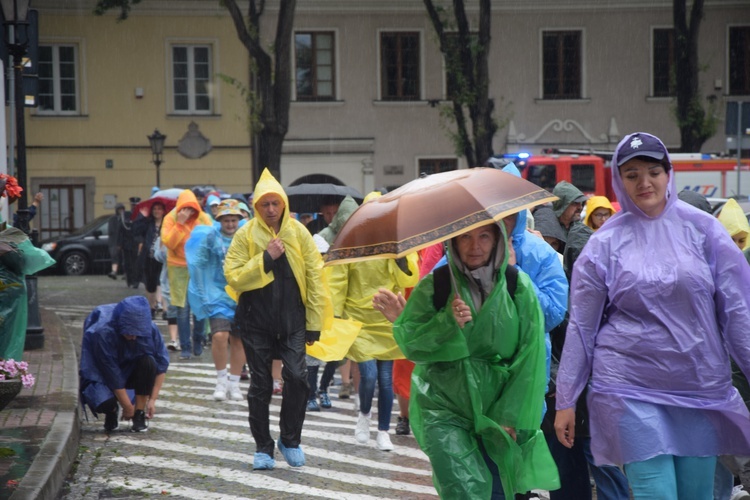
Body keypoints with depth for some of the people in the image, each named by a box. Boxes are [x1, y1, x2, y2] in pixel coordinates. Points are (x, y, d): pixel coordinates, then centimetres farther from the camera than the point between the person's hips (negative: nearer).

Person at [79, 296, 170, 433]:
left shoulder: (149, 329, -22)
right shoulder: (103, 333, -32)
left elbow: (161, 365, -14)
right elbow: (112, 375, -27)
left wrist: (153, 399, -17)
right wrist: (128, 407, -22)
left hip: (131, 370, 3)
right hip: (103, 374, -3)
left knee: (148, 363, -30)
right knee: (104, 401, -34)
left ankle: (139, 416, -15)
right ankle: (112, 411, 6)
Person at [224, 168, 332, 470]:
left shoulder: (298, 232, 1)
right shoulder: (245, 235, -2)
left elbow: (315, 277, 1)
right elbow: (233, 277, -9)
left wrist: (314, 323, -1)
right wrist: (265, 258, -17)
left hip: (292, 318, 0)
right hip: (256, 318, 0)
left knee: (297, 376, -12)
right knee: (260, 385, 6)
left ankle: (290, 439, 9)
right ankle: (263, 447, 19)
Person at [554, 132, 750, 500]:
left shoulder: (703, 229, 2)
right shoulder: (605, 242, 1)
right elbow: (581, 327, 4)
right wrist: (566, 401, 4)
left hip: (702, 387, 2)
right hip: (632, 390, -2)